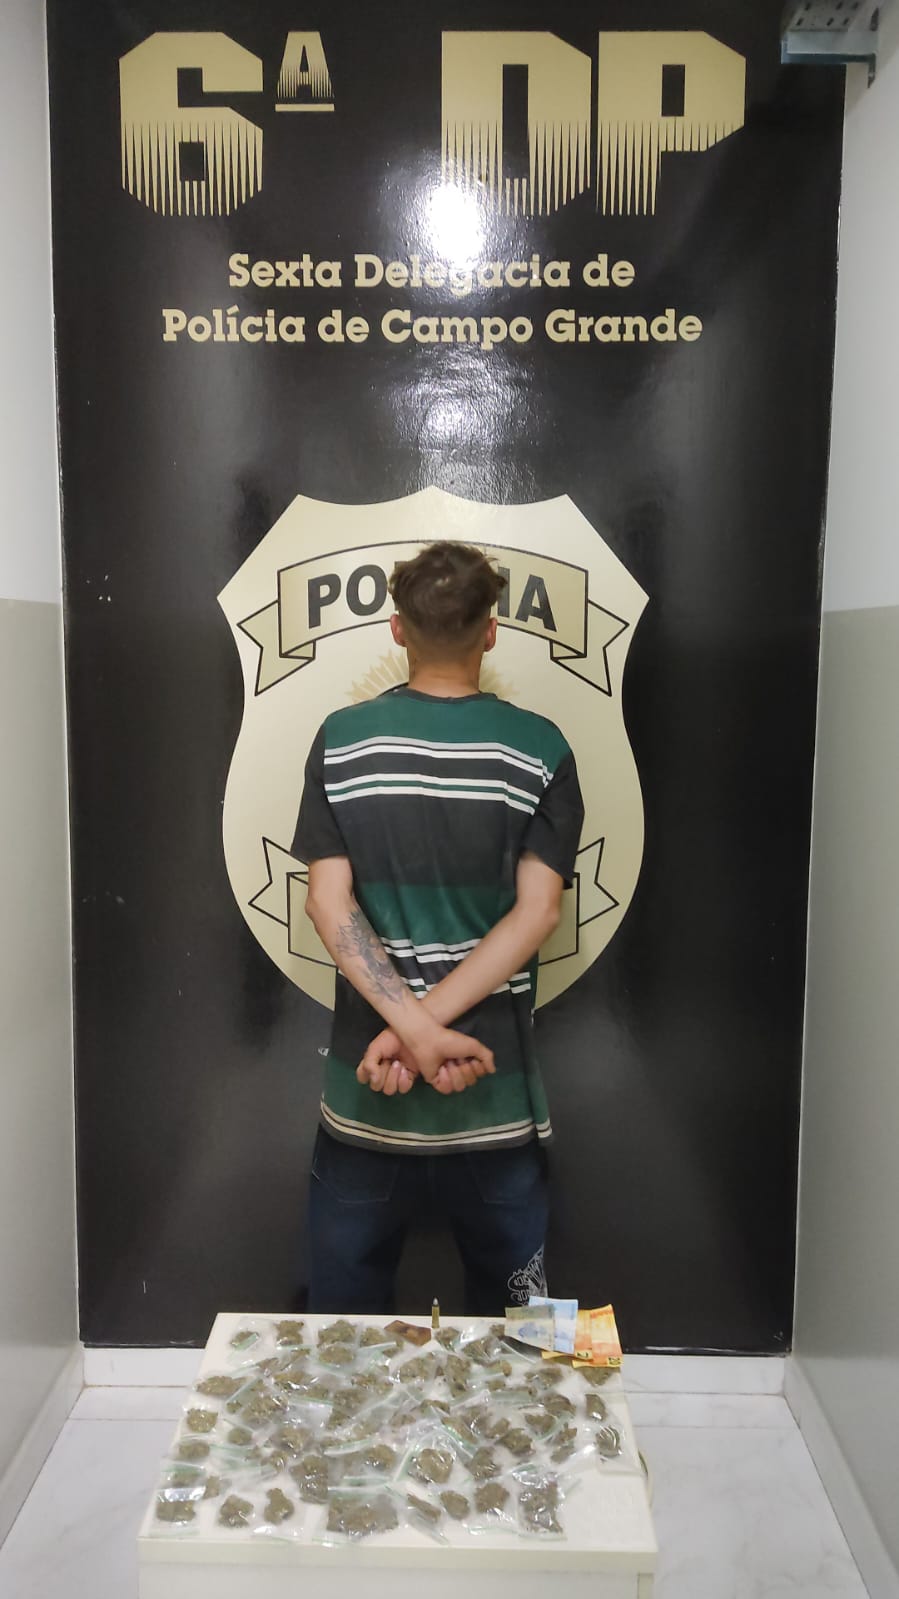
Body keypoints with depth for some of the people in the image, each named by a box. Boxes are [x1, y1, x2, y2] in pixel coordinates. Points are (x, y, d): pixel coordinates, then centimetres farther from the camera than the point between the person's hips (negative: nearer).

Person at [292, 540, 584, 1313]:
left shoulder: (343, 739, -5)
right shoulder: (539, 749, -7)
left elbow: (329, 902, -11)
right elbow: (537, 912, -14)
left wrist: (411, 1027, -16)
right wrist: (426, 1024, -16)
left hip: (366, 1079, 1)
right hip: (495, 1077, 0)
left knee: (347, 1305, 20)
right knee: (507, 1305, 20)